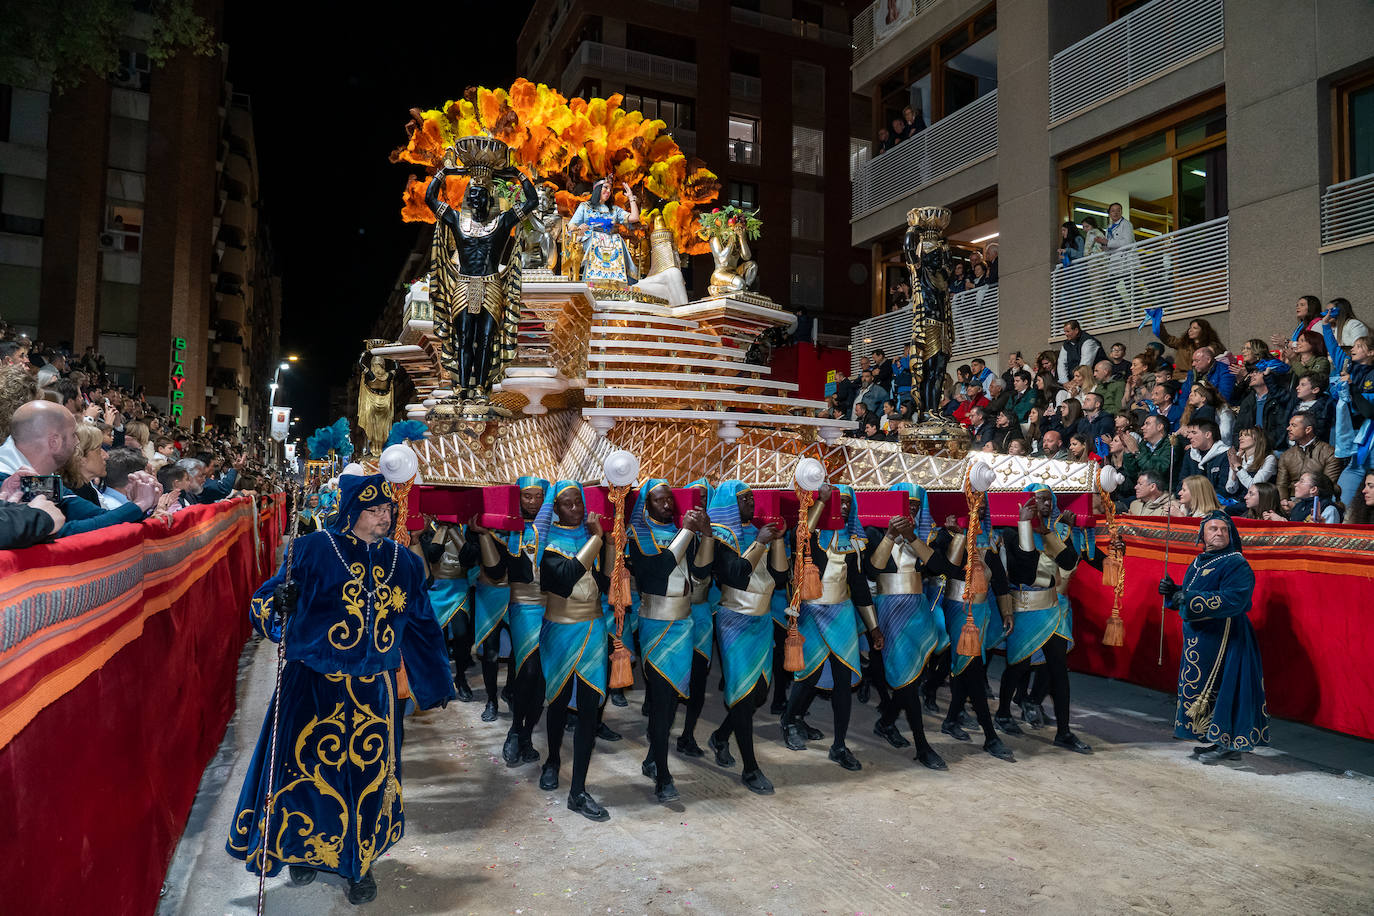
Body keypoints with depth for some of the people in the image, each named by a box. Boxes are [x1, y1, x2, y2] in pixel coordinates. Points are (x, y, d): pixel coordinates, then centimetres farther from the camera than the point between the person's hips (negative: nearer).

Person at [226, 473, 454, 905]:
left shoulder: (404, 564, 4)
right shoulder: (314, 550, -6)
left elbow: (421, 627, 14)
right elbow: (267, 602, -5)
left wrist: (436, 683, 19)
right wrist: (280, 603, -29)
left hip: (374, 691, 3)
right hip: (315, 687, -2)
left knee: (370, 775, 9)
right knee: (309, 768, 8)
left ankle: (358, 863, 31)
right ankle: (303, 850, 38)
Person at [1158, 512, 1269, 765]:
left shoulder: (1236, 564, -11)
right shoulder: (1198, 563, 14)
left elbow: (1232, 601, -25)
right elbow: (1188, 598, 22)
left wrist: (1191, 600, -26)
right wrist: (1173, 591, 1)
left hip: (1224, 637, -8)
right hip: (1198, 638, 8)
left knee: (1221, 686, -4)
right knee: (1203, 687, 12)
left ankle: (1227, 744, 7)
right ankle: (1214, 740, 23)